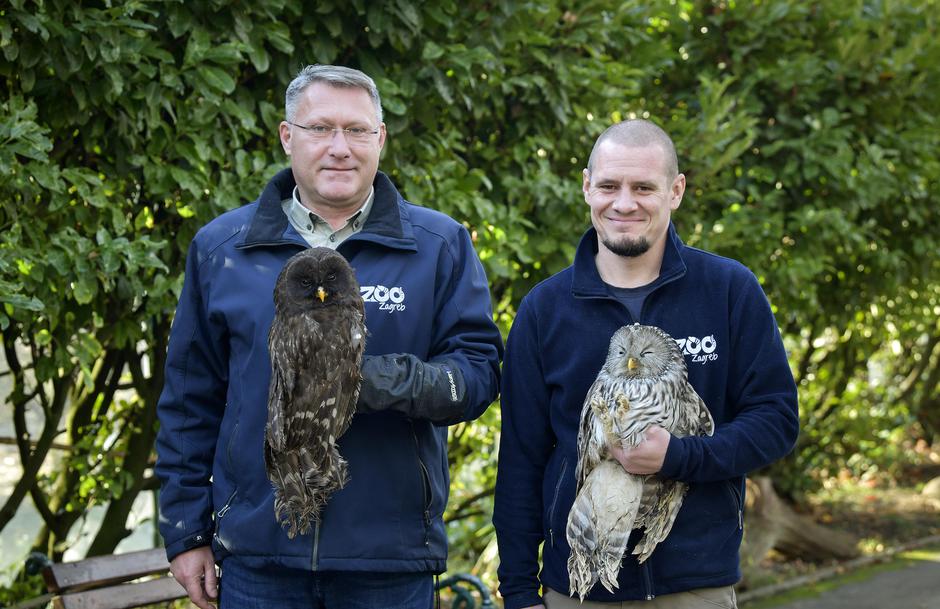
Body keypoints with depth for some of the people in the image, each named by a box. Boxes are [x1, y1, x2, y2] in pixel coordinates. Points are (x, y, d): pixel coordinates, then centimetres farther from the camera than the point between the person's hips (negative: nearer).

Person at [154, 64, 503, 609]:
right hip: (257, 556, 1)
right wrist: (186, 530, 6)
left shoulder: (440, 246, 2)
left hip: (390, 561, -1)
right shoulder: (222, 247, 6)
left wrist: (385, 381, -22)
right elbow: (189, 401, 9)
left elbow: (479, 372, -4)